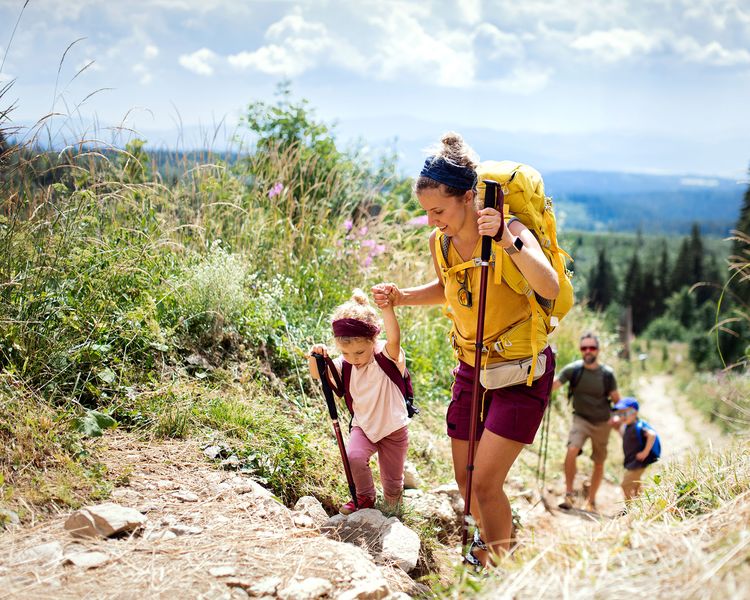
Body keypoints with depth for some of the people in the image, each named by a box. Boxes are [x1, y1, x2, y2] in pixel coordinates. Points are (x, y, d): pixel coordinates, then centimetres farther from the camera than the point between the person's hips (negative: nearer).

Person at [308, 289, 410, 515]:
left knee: (392, 489, 6)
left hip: (393, 428, -3)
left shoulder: (387, 356, -24)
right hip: (363, 426, 3)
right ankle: (365, 497, 0)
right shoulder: (345, 364, -9)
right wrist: (316, 358, -32)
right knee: (353, 457, -26)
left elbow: (394, 339, -45)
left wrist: (387, 308, -64)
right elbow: (318, 375, -8)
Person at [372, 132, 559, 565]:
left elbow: (551, 289, -41)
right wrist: (401, 297, 0)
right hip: (471, 367, 6)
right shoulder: (440, 243, -5)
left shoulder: (511, 232, -23)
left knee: (485, 482, -11)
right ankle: (490, 537, 44)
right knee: (466, 480, 13)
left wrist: (509, 242, -52)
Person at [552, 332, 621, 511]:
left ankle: (591, 501, 28)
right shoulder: (573, 369, -13)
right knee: (572, 451, -27)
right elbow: (553, 385, -22)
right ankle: (569, 494, -15)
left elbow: (616, 399, 1)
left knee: (599, 463, 10)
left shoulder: (607, 374, -11)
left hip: (602, 423, 1)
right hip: (581, 418, -1)